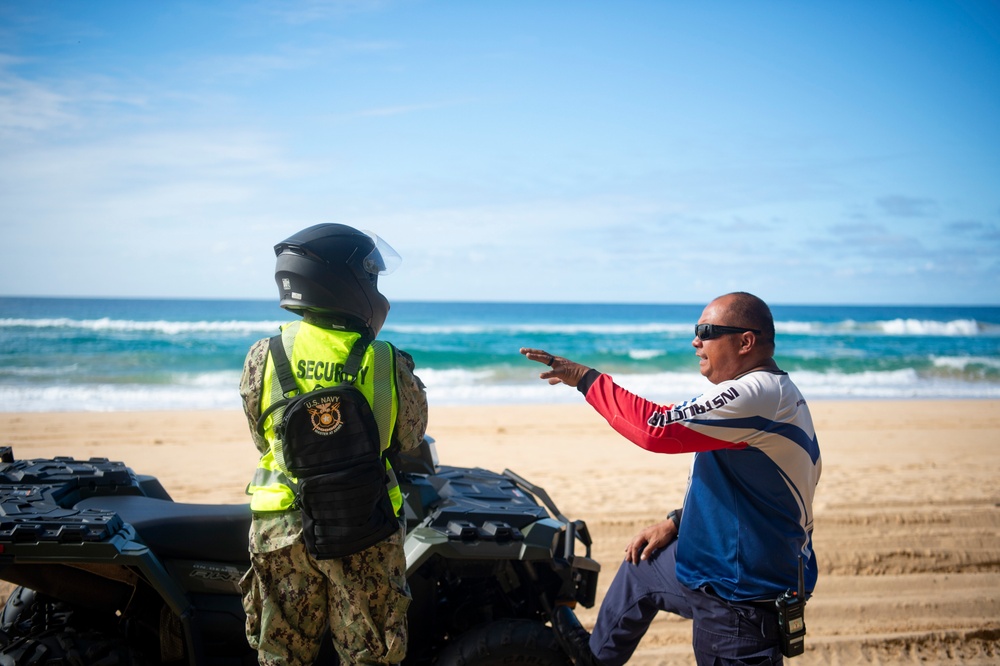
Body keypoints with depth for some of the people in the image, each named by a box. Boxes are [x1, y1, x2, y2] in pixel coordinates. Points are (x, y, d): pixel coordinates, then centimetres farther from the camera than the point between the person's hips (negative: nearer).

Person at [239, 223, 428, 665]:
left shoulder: (263, 357, -8)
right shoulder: (391, 366, -12)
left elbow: (261, 436, 4)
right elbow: (410, 440, 2)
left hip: (281, 527, 2)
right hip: (365, 533, -1)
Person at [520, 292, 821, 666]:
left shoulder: (759, 395, -25)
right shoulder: (770, 393, 9)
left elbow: (657, 428, -30)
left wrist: (584, 378, -21)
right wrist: (676, 522, 10)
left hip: (744, 594, -11)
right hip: (717, 563, 11)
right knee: (641, 564, 25)